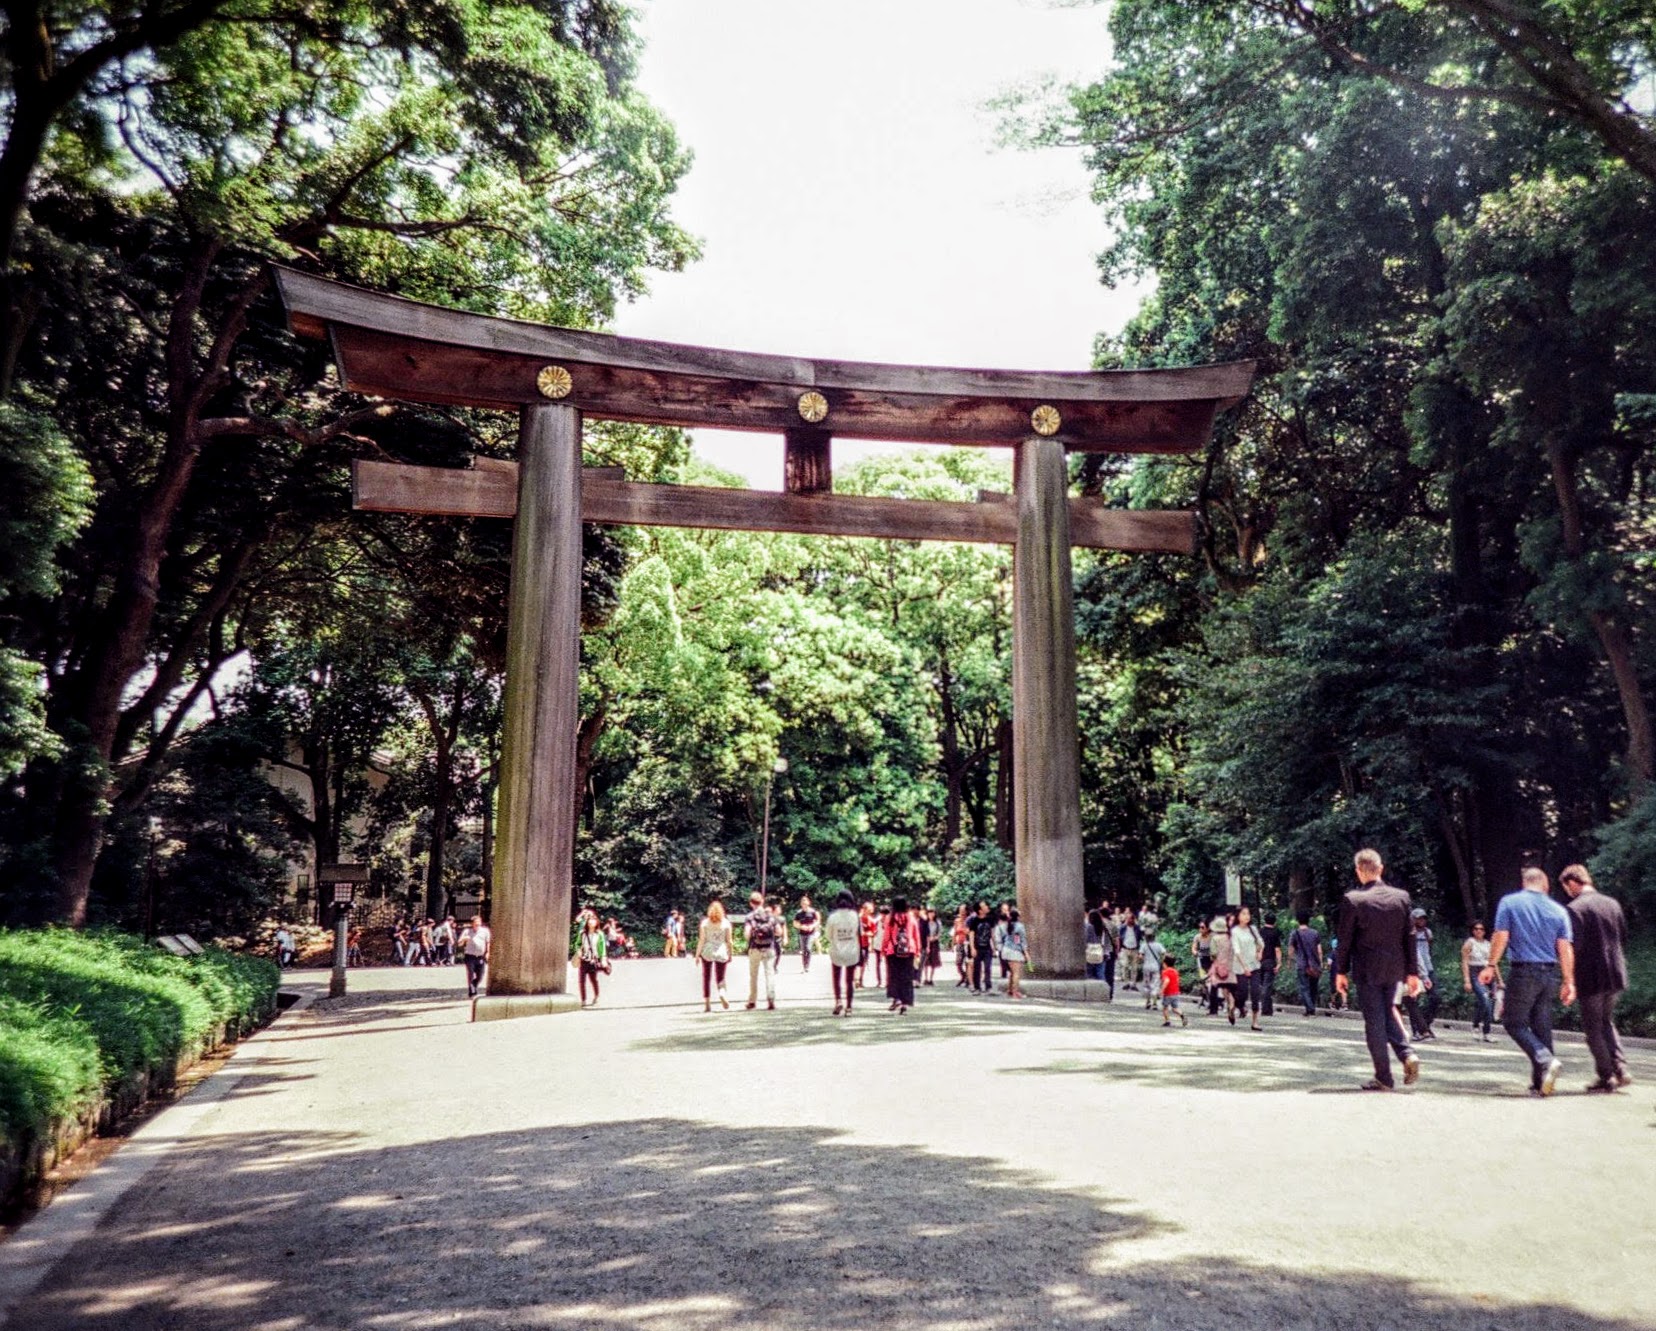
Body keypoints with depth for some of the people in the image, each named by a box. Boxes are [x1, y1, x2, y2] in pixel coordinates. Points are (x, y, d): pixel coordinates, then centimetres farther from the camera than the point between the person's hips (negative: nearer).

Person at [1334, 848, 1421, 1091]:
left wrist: (1341, 971, 2)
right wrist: (1412, 972, 9)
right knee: (1388, 1010, 24)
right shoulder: (1401, 897, -1)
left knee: (1374, 1021, 4)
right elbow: (1409, 937, 2)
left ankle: (1383, 1077, 8)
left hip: (1367, 970, -4)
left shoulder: (1352, 900, -12)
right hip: (1395, 968, 4)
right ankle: (1407, 1053, 4)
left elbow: (1345, 940, -8)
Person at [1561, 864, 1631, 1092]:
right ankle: (1620, 1069, 12)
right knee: (1607, 1022, 21)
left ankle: (1606, 1077, 8)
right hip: (1615, 975, 7)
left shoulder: (1575, 908, -16)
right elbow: (1624, 939, 12)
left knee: (1593, 1028, 6)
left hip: (1590, 978, -7)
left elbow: (1574, 946, -20)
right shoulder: (1613, 903, 6)